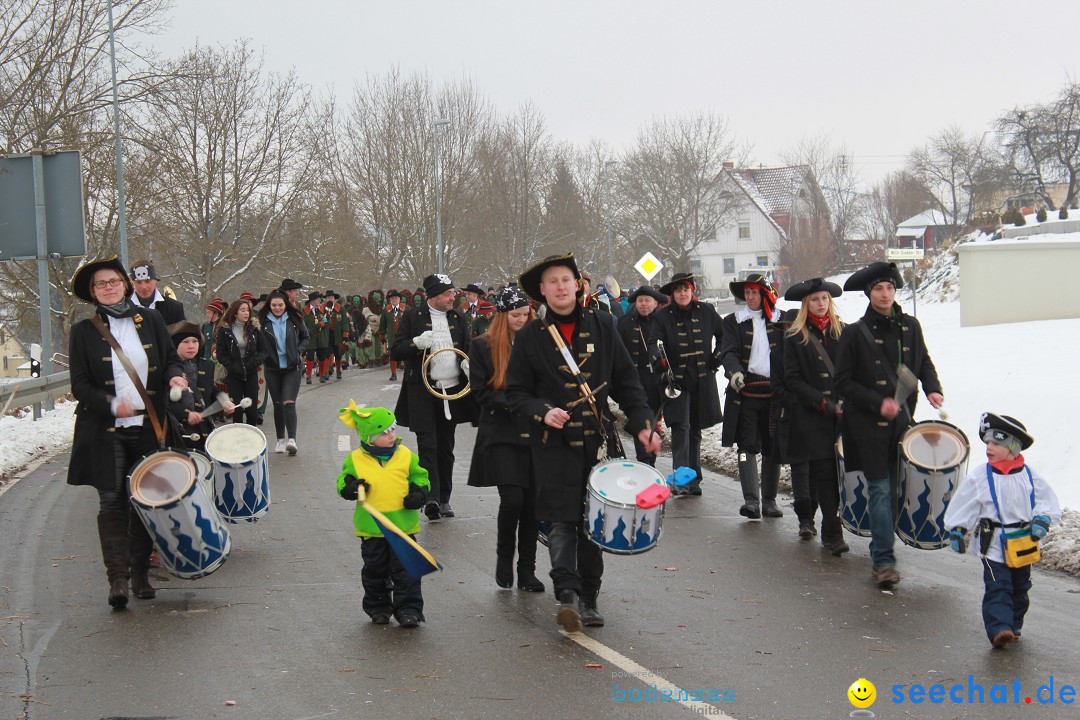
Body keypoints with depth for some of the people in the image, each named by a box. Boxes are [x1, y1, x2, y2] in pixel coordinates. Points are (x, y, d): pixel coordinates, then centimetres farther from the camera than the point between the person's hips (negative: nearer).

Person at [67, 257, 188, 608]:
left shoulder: (150, 320, 7)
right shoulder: (84, 332, 2)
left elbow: (171, 360, 14)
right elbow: (80, 385, -1)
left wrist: (174, 377, -10)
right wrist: (111, 404, -19)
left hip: (148, 428, 2)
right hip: (106, 432, -2)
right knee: (111, 502, -7)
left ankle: (140, 575, 15)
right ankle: (118, 579, -7)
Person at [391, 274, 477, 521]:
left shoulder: (458, 319, 11)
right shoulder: (413, 317, -1)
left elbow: (468, 350, 21)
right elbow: (396, 352, -2)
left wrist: (468, 364, -1)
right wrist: (417, 343, -20)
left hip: (453, 390, 4)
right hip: (422, 391, -4)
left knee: (446, 449, 10)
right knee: (428, 445, -12)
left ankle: (444, 500, 17)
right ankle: (431, 498, -17)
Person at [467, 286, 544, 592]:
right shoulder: (482, 346, 1)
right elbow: (480, 392, -2)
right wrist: (512, 403, -15)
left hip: (534, 433, 3)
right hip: (501, 434, -3)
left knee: (532, 503, 3)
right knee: (512, 499, -15)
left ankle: (527, 570, 14)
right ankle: (504, 556, 12)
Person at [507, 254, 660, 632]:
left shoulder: (600, 326, 6)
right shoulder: (530, 336, 1)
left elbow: (626, 380, 9)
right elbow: (516, 391, 5)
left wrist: (642, 423, 0)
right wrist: (543, 412, -14)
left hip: (598, 439, 2)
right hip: (555, 442, -2)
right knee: (562, 519, -13)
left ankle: (588, 599, 16)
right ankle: (567, 594, -18)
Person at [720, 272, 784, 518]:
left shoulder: (781, 321, 10)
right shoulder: (734, 321, 8)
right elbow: (729, 352, -5)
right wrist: (734, 371, -26)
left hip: (774, 393, 1)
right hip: (745, 393, -1)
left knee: (772, 449, 6)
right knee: (747, 447, -8)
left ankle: (769, 500, 15)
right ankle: (751, 501, -12)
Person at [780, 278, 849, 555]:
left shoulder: (844, 332, 11)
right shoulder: (795, 337, 3)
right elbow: (793, 380, -2)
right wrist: (826, 404, -10)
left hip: (844, 415, 3)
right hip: (811, 417, -3)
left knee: (839, 471, -1)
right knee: (824, 472, -8)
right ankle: (832, 533, -6)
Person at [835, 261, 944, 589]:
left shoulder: (909, 326, 8)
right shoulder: (855, 333, -5)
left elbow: (924, 362, 21)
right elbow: (844, 383, -4)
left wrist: (933, 389, 2)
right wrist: (878, 403, -15)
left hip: (902, 420, 4)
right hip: (869, 425, -4)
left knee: (897, 488, 6)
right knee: (881, 490, -8)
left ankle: (882, 552, 22)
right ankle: (883, 561, -5)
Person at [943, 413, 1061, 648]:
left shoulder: (1029, 475, -2)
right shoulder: (979, 476, -6)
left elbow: (1047, 499, 5)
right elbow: (963, 505, -2)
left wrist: (1042, 519, -11)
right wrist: (957, 530, -5)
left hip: (1023, 544, 3)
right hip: (994, 544, -3)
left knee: (1020, 588, 15)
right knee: (997, 589, -13)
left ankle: (1013, 626, 30)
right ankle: (999, 629, -20)